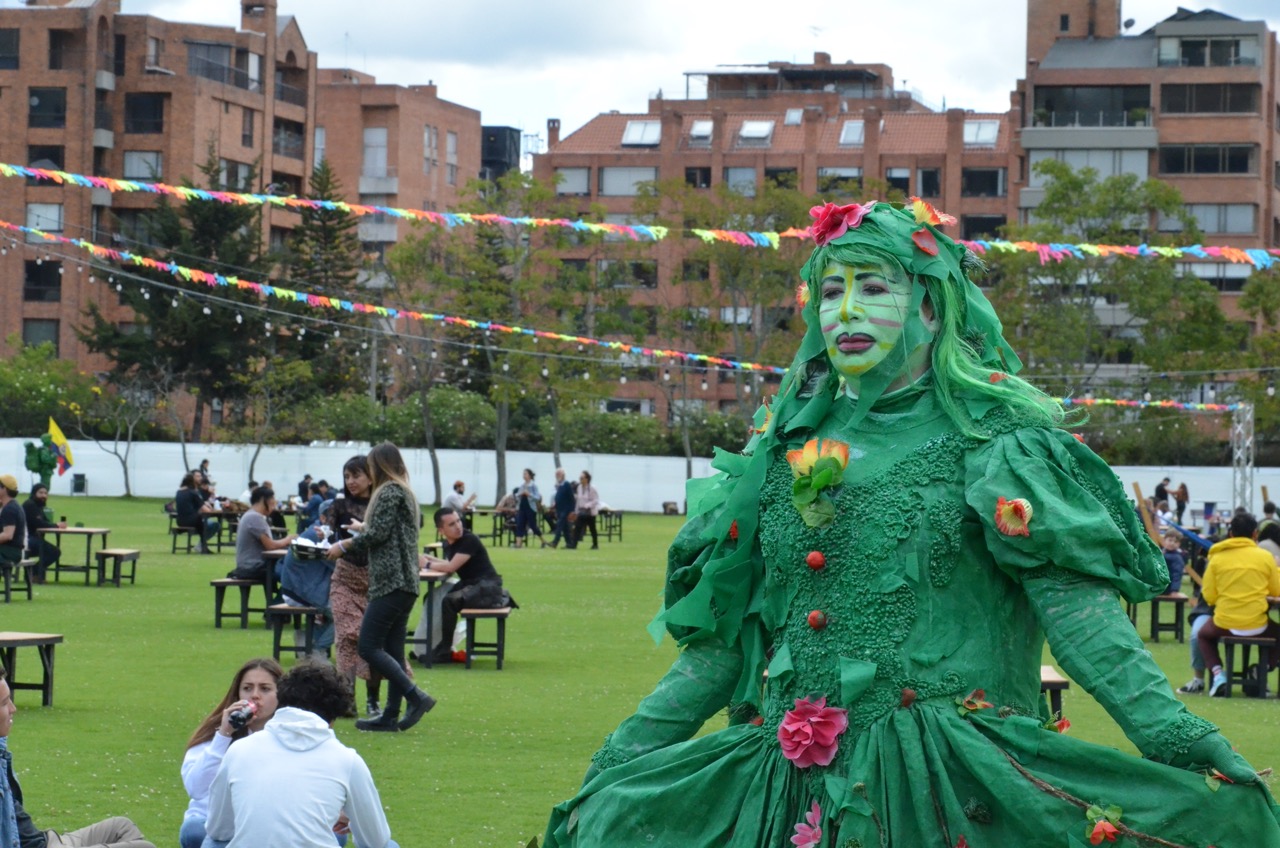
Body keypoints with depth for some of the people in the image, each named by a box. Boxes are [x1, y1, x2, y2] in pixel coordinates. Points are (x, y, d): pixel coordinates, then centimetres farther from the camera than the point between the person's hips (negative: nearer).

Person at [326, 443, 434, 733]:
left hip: (390, 582, -10)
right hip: (406, 582, 10)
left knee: (368, 646, -12)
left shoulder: (389, 493, -8)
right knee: (392, 650, 8)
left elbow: (378, 534, -13)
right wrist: (363, 527, 31)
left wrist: (344, 545, -1)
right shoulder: (405, 493, 20)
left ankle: (416, 697, -17)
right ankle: (391, 716, 7)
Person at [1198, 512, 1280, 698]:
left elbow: (1209, 596, -1)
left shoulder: (1217, 558, -2)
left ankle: (1218, 674, 7)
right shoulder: (1265, 556, -3)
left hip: (1224, 625, 0)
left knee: (1203, 635, 32)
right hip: (1257, 626, 0)